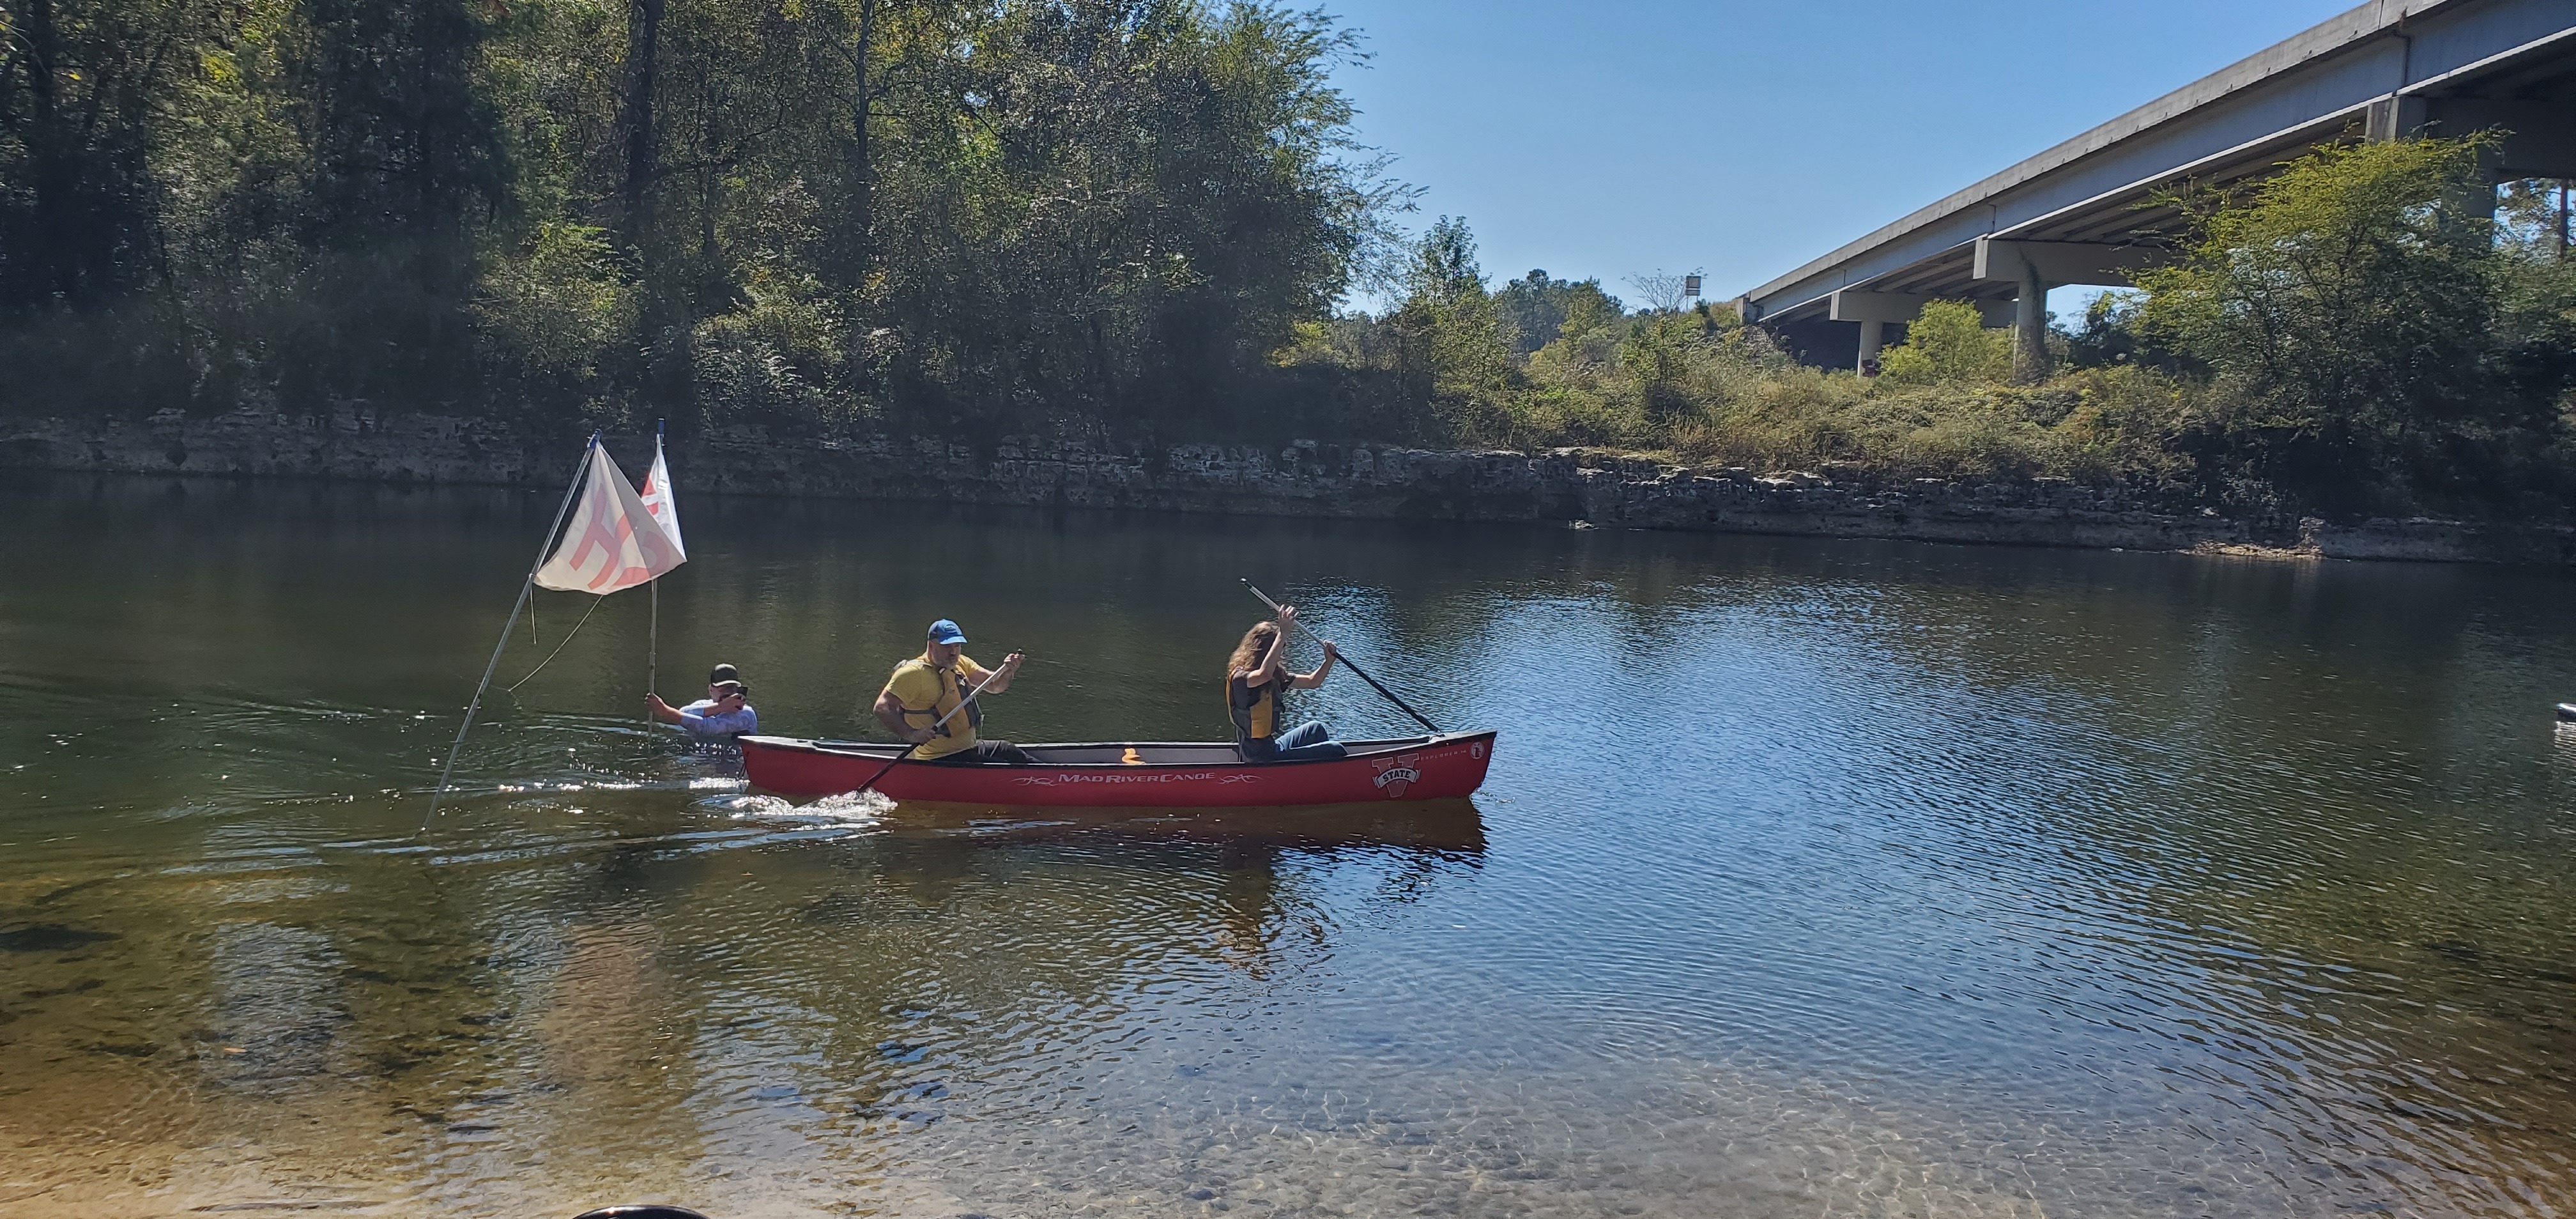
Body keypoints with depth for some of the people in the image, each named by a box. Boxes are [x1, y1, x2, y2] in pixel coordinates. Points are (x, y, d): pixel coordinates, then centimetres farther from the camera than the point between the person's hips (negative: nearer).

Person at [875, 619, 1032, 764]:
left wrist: (1006, 672, -15)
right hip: (939, 759, -9)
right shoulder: (914, 673, -16)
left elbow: (994, 686, 7)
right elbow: (882, 708, -23)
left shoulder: (960, 664, 10)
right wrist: (911, 734, -36)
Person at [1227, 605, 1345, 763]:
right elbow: (1264, 674, -44)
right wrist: (1283, 634, -44)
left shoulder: (1276, 675, 7)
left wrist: (1329, 660, -2)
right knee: (1335, 751, -7)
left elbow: (1312, 682, 16)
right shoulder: (1240, 677, -20)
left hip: (1271, 745, 10)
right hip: (1261, 757, -10)